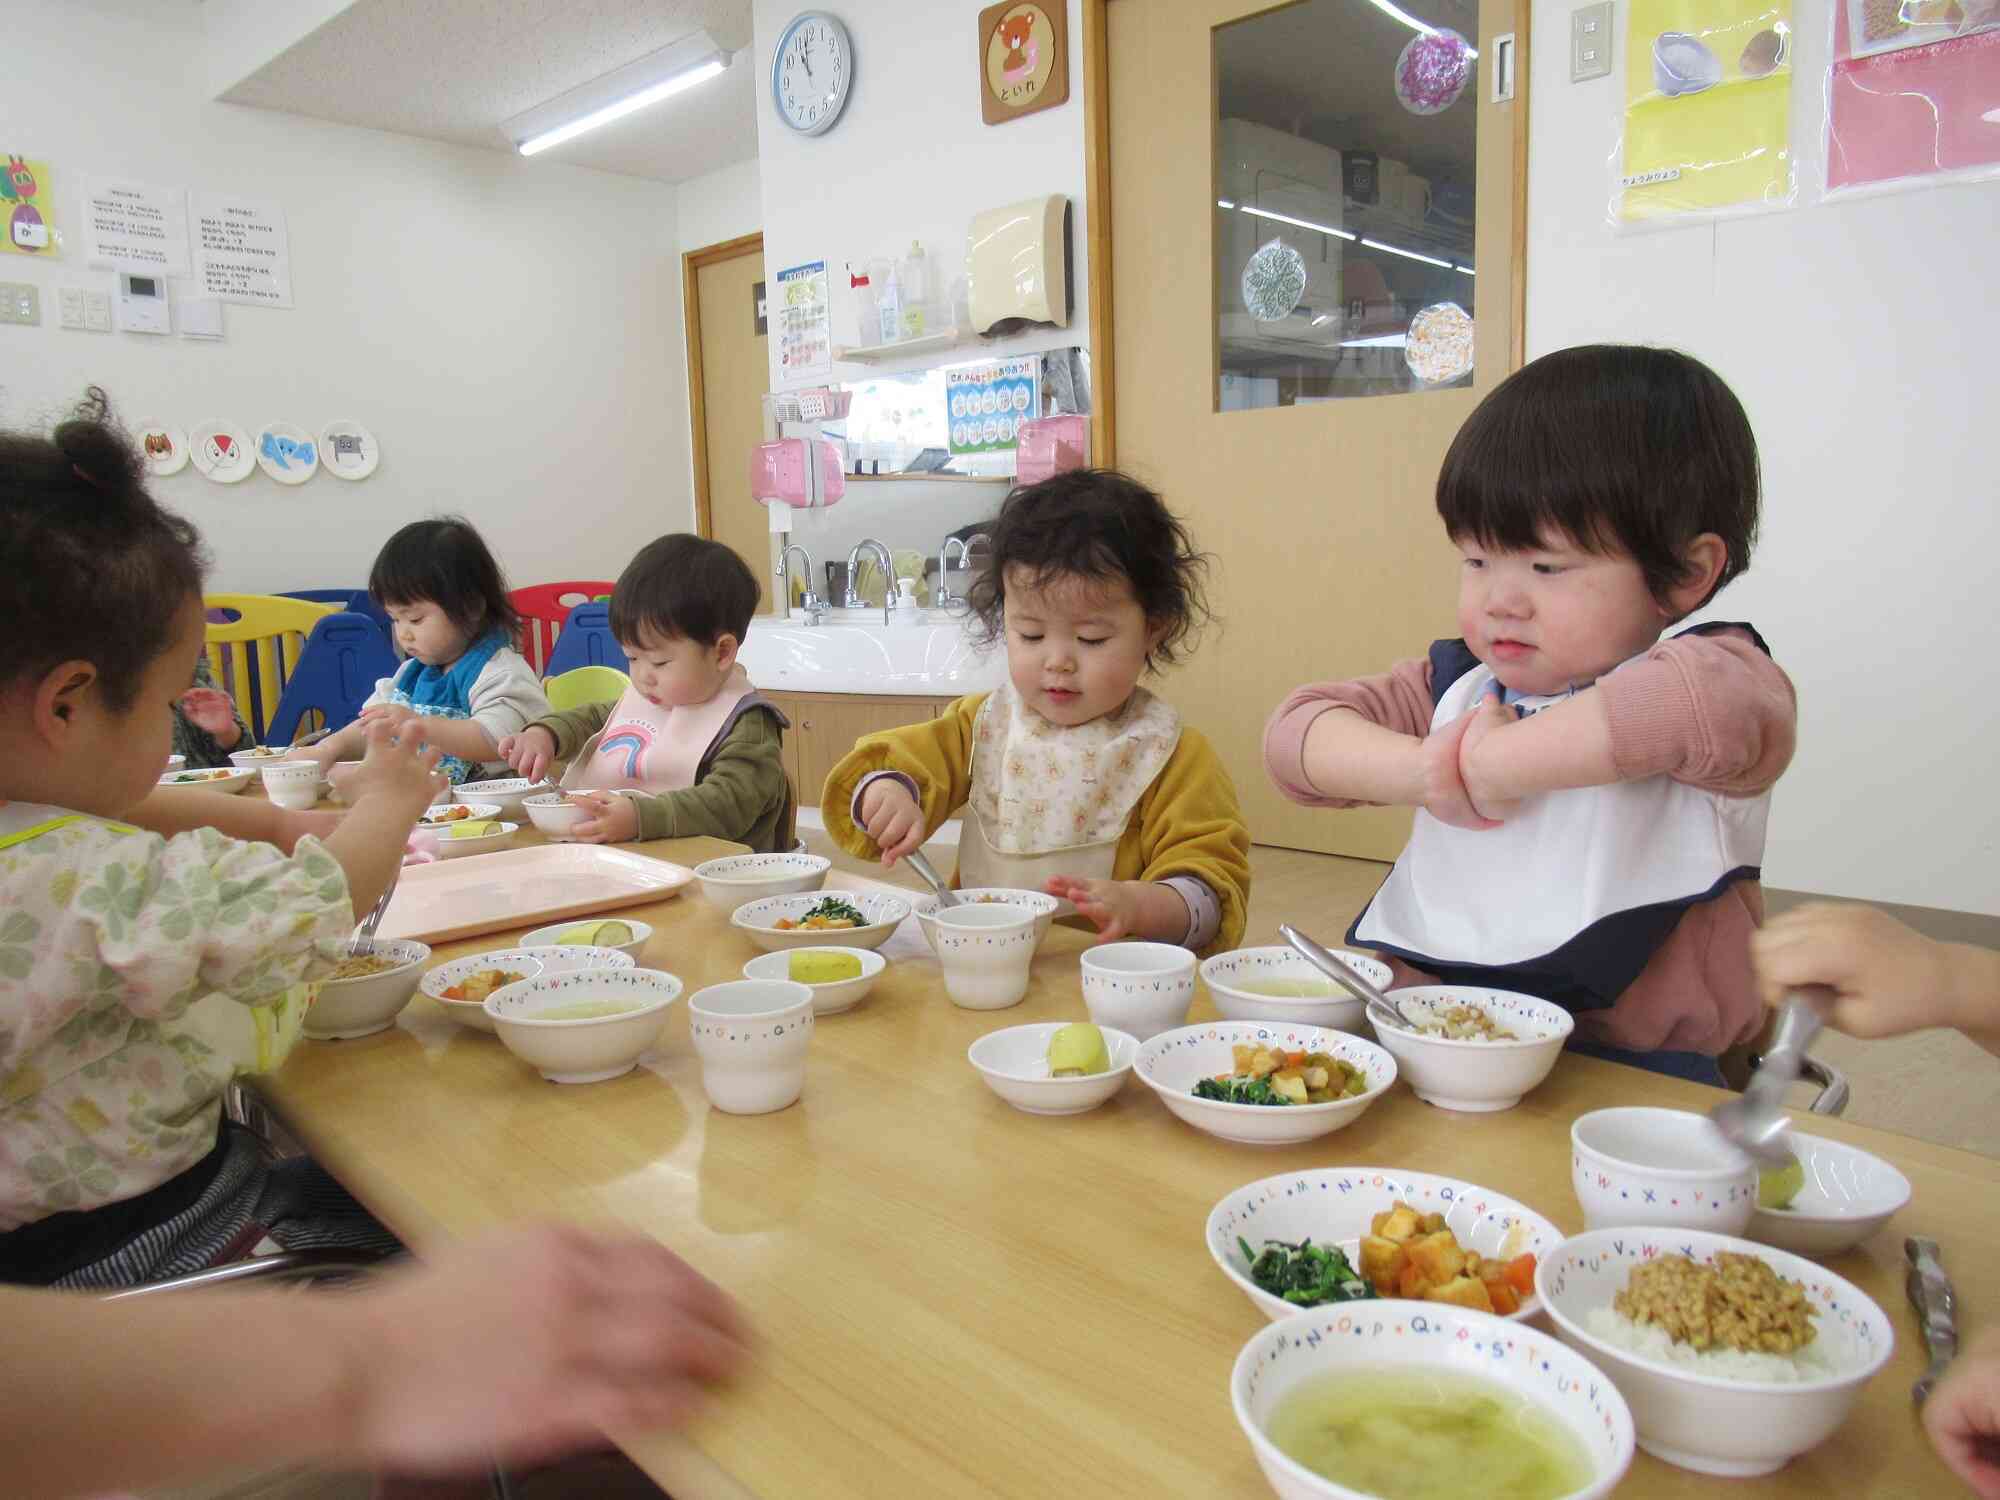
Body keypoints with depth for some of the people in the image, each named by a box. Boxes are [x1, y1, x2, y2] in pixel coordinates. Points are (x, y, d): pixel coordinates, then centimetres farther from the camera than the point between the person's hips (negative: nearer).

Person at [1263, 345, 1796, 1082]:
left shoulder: (1718, 675, -7)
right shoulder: (1456, 684, 10)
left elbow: (1705, 701, -32)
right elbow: (1296, 732, 2)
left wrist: (1490, 767, -21)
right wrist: (1425, 770, -16)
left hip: (1625, 1073, -3)